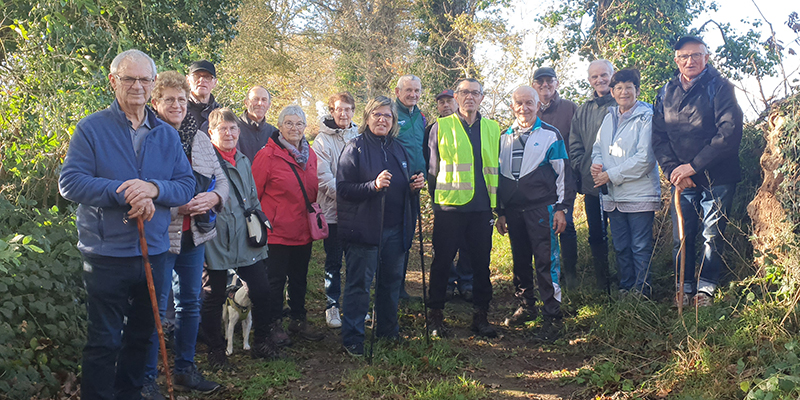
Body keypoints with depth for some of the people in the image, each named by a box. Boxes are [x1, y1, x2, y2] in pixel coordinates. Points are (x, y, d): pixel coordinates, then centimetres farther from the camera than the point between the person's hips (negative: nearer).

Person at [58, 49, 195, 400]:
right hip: (106, 255, -4)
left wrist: (154, 189, -19)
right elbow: (70, 182, -13)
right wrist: (123, 193, -23)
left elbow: (187, 185, 1)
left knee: (141, 335, 18)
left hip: (154, 252, 5)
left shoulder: (167, 134, 8)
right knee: (104, 342, 3)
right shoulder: (91, 128, -3)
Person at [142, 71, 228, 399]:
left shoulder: (199, 138, 11)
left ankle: (185, 370, 30)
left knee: (191, 302, 15)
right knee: (156, 308, 1)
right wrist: (179, 204, -21)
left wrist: (214, 197, -9)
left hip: (195, 234, 6)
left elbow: (221, 178, 13)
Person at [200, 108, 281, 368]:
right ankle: (215, 350, 22)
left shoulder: (243, 160, 16)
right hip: (216, 242, -6)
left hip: (246, 241, 6)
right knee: (213, 298, 6)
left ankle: (261, 342, 24)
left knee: (262, 291, 7)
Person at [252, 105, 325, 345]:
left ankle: (298, 320, 31)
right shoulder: (268, 155, -11)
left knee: (299, 278, 17)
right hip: (277, 230, -6)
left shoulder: (310, 155, 9)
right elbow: (253, 193, -10)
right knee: (276, 279, 4)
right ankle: (274, 324, 19)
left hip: (303, 230, 6)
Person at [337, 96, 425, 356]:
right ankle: (352, 338, 9)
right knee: (359, 284, -2)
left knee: (392, 280, 15)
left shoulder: (397, 149, 15)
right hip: (364, 229, -6)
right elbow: (343, 188, -13)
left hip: (395, 229, 7)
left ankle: (388, 329, 32)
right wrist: (373, 186, -26)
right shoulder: (355, 148, -5)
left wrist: (414, 186, 3)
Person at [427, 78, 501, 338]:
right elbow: (432, 168, 6)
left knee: (481, 263, 7)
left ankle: (480, 316, 18)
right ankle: (435, 316, 16)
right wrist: (436, 199, 3)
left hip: (482, 209, 3)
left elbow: (495, 169, 16)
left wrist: (498, 207, 12)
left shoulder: (492, 129, 13)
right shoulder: (441, 127, 4)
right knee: (442, 263, 4)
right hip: (449, 207, -3)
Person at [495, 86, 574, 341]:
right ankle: (526, 307, 26)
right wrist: (500, 212, 16)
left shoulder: (550, 135, 2)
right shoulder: (505, 138, 15)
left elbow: (563, 174, 1)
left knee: (547, 262, -6)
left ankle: (552, 315, 2)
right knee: (520, 260, 11)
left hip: (541, 209, -4)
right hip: (513, 210, 5)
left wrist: (562, 208, -6)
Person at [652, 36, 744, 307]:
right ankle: (685, 287, 17)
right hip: (682, 179, 3)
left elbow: (730, 132, -15)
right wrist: (672, 170, -8)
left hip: (717, 176, -3)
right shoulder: (666, 94, 8)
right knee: (681, 236, 4)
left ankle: (707, 288, 16)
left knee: (713, 236, 3)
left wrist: (694, 165, -18)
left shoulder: (719, 87, -5)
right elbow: (658, 137, 8)